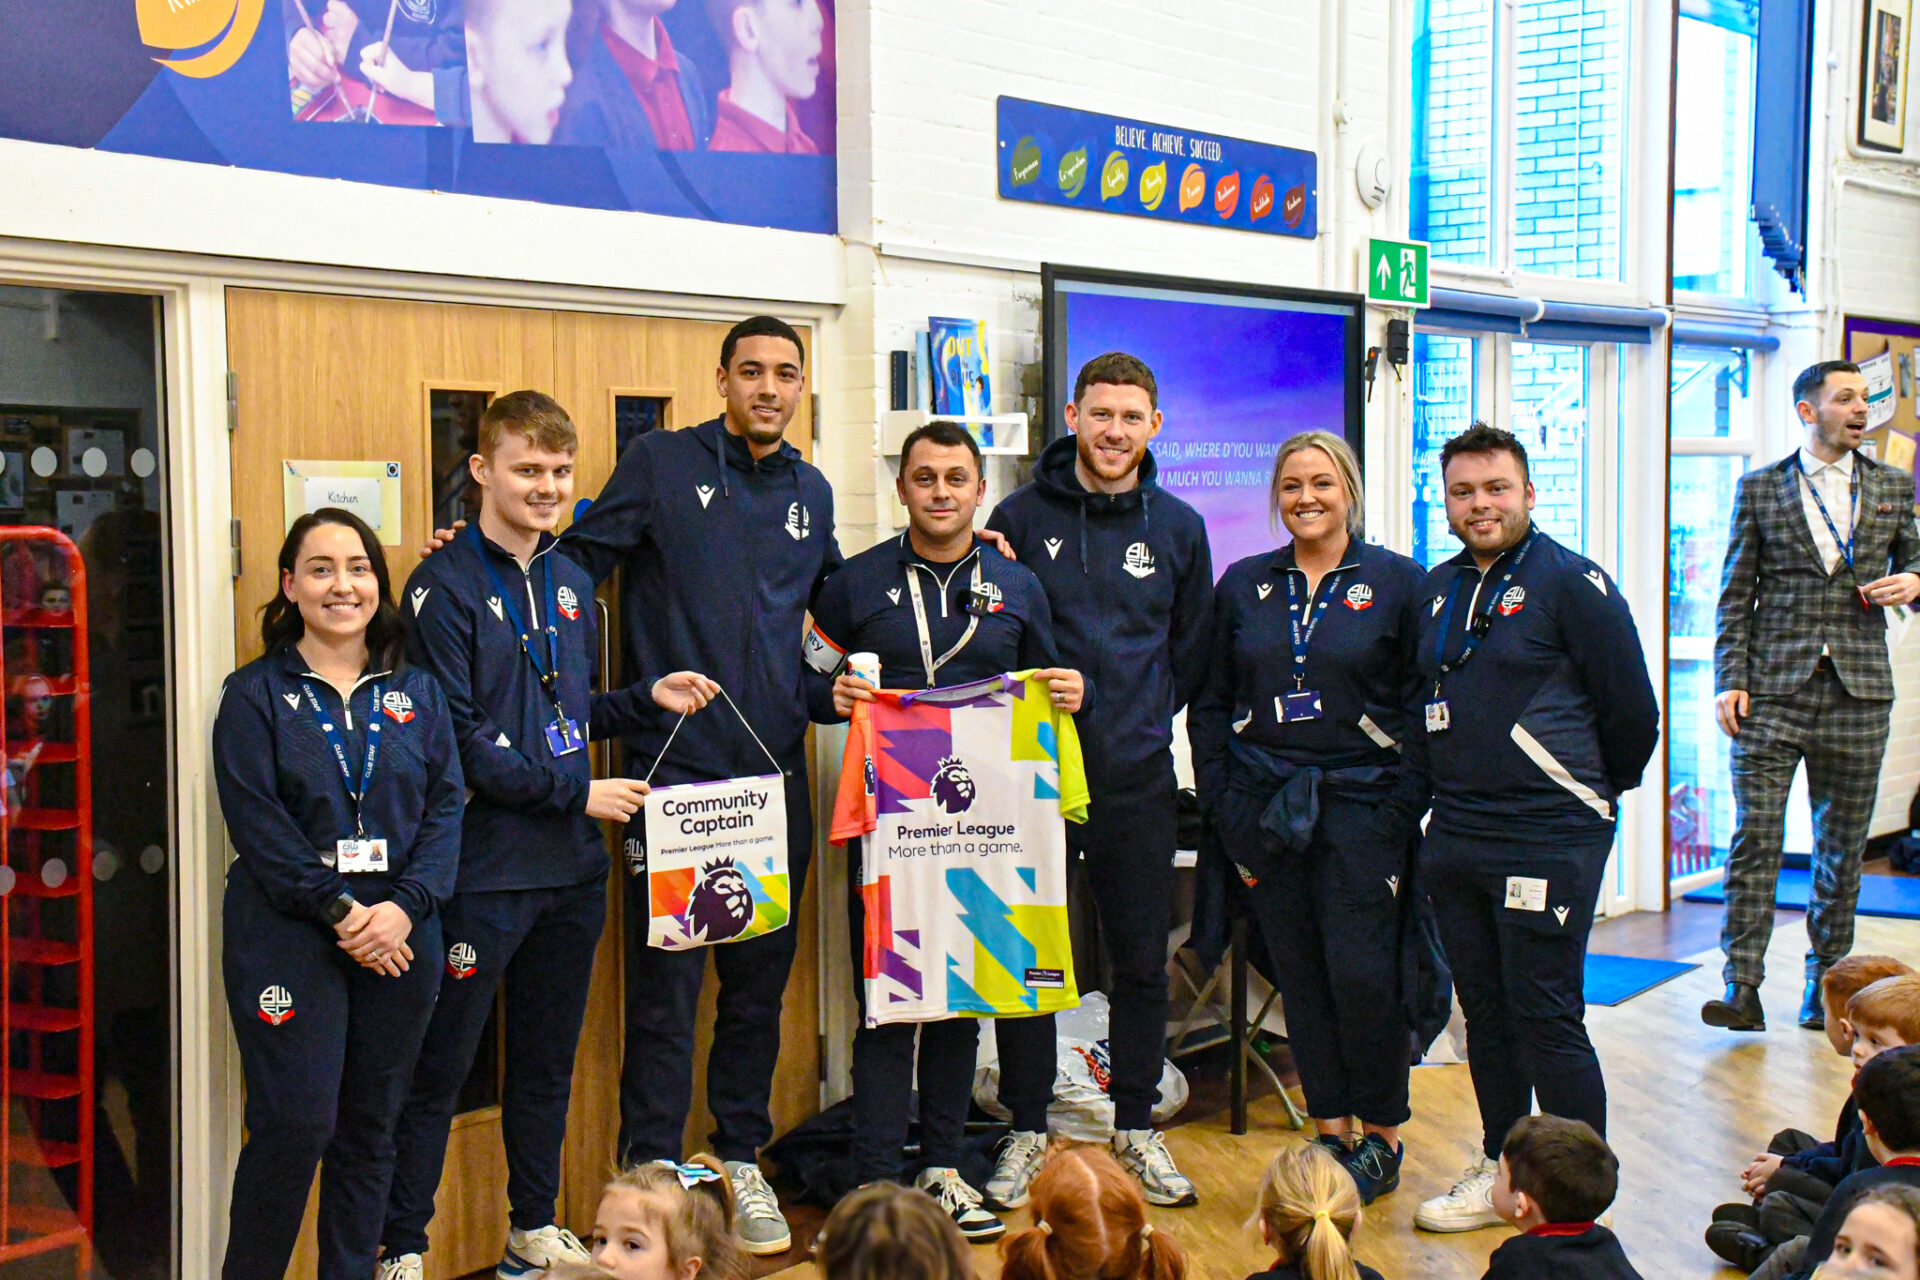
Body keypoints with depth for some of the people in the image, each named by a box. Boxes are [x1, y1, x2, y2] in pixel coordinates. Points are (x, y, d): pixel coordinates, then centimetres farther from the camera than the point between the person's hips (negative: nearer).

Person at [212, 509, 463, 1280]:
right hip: (288, 934, -3)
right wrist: (339, 910, -15)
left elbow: (446, 807, 4)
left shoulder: (418, 694, 11)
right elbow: (257, 824, -7)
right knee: (294, 1127, -7)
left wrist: (405, 906, -11)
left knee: (372, 1128, 8)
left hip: (399, 935, 3)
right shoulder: (255, 695, 2)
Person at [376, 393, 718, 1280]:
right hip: (482, 868, -7)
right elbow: (458, 740, -16)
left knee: (547, 1063, 17)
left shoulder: (571, 582, 13)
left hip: (570, 869, 7)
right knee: (438, 1070, 1)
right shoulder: (447, 586, -9)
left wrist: (646, 698, 4)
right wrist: (575, 790, -15)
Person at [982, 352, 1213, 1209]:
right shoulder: (1021, 517, 1)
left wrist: (1143, 714, 5)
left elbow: (1193, 653, 13)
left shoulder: (1178, 527, 7)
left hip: (1137, 776, 2)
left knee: (1143, 961, 8)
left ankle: (1136, 1126, 23)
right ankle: (1027, 1129, 18)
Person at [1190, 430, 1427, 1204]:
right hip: (1267, 811, 3)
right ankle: (1329, 1131, 18)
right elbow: (1209, 706, 13)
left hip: (1362, 804, -3)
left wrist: (1403, 810, -9)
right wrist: (1226, 809, 4)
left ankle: (1381, 1138, 11)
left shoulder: (1398, 582, 1)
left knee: (1362, 972, -7)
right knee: (1299, 974, 6)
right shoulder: (1242, 585, 10)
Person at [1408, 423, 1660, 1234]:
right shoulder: (1438, 591, 12)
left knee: (1546, 1018, -3)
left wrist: (1596, 791, 7)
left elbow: (1632, 710, -4)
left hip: (1549, 840, -6)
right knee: (1486, 1014, 14)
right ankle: (1502, 1170, 26)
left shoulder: (1570, 582, -7)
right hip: (1454, 838, 7)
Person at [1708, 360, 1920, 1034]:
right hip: (1773, 689, -2)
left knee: (1842, 846, 8)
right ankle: (1742, 989, -4)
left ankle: (1826, 986, 19)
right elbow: (1736, 593, 4)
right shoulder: (1760, 488, 5)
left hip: (1859, 689, 2)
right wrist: (1729, 679, -5)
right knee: (1754, 839, -7)